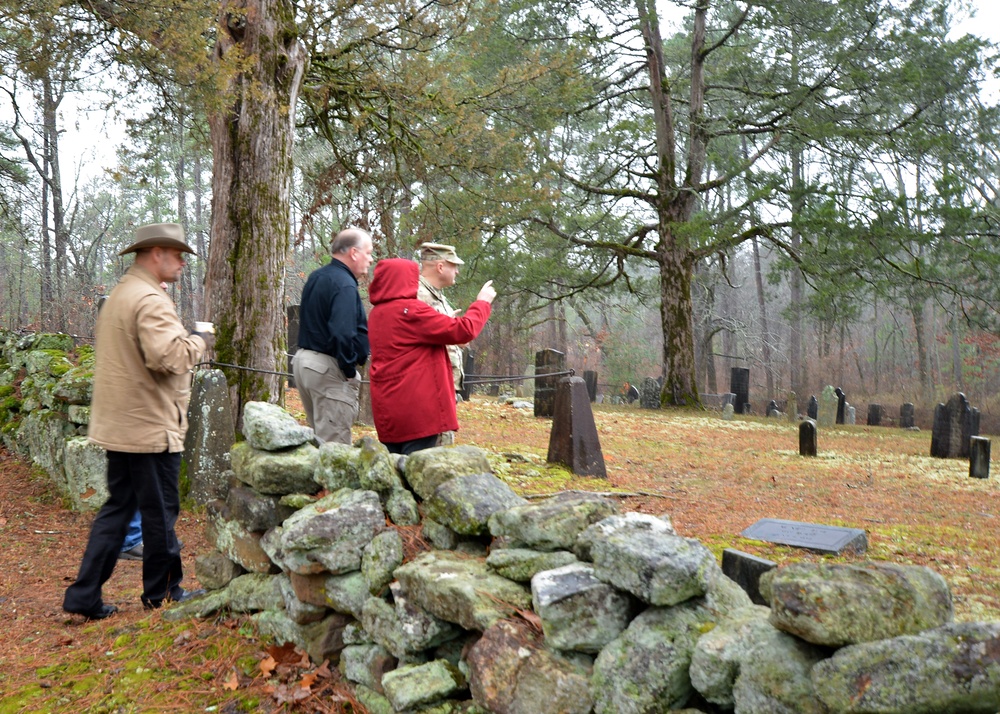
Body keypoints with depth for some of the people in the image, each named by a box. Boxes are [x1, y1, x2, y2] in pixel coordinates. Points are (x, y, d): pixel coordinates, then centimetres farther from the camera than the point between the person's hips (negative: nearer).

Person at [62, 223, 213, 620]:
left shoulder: (118, 295, 15)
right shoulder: (150, 300, -18)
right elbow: (167, 356, -31)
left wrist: (186, 342, 17)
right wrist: (199, 342, -12)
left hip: (118, 424, 10)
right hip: (151, 427, -10)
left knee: (119, 507, 15)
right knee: (160, 511, 5)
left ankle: (84, 597, 17)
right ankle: (162, 593, 19)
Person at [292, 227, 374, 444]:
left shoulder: (316, 277, 14)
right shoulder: (344, 284, -17)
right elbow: (343, 334, -28)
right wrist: (350, 371, -15)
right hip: (329, 369, -10)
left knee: (320, 438, 18)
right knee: (335, 447, -6)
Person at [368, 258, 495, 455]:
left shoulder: (377, 313, 13)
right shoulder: (411, 310, -13)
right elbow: (463, 331, -14)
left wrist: (445, 321, 14)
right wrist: (482, 303, 2)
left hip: (388, 409, 9)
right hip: (417, 407, -8)